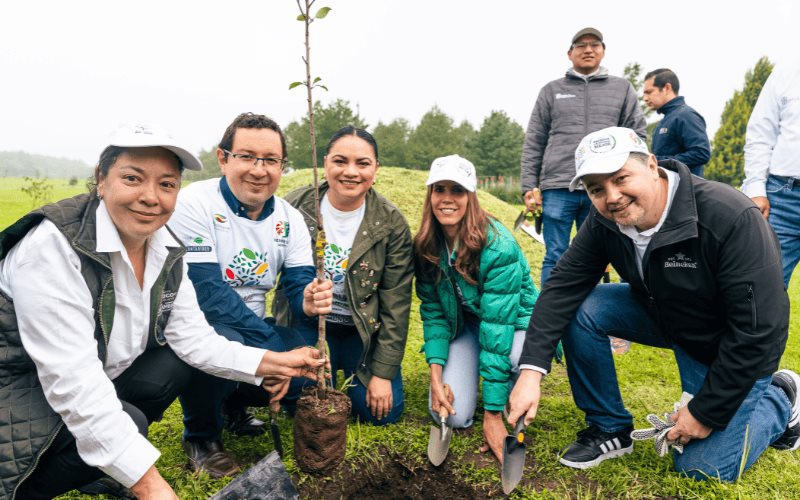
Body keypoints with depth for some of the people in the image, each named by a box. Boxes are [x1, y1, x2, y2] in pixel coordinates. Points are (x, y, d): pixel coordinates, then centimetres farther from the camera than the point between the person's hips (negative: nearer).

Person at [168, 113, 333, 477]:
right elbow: (208, 293, -26)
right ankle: (200, 435, -2)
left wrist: (308, 303, -34)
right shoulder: (195, 203, -18)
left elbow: (299, 285, -7)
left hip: (254, 331, 5)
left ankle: (235, 403, 15)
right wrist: (275, 347, -30)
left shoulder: (289, 219, -1)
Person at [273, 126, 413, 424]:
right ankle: (331, 367, 23)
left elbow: (395, 303, -10)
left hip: (364, 332, 0)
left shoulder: (391, 223, -14)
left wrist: (383, 372, -11)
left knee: (383, 412, -6)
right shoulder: (294, 208, -13)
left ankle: (349, 367, 25)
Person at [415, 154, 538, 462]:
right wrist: (436, 374, -20)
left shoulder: (498, 246, -30)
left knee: (523, 357, -39)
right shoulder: (426, 246, -13)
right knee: (450, 415, -17)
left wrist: (492, 416, -31)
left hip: (514, 323, -3)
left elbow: (497, 323, -32)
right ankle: (471, 371, 18)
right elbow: (432, 310, -6)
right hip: (464, 324, 3)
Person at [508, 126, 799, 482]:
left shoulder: (731, 219, -33)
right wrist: (531, 370, -31)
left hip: (731, 345, -5)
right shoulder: (604, 222, -17)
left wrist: (707, 412, -21)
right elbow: (563, 286, -19)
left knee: (702, 466, -6)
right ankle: (610, 429, -1)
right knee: (581, 309, -19)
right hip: (661, 315, 5)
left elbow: (758, 329, -29)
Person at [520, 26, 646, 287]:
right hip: (558, 188, -1)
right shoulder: (551, 91, 11)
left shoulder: (622, 89, 13)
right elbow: (533, 143, 7)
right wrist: (529, 186, -2)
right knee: (556, 257, 1)